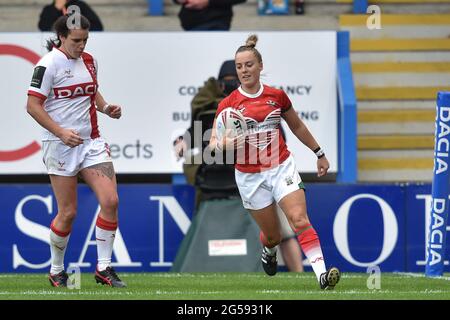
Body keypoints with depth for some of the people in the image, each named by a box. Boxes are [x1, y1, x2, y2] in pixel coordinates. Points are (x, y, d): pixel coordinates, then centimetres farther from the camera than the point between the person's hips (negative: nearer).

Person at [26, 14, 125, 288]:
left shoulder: (89, 60, 10)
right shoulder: (49, 64, -11)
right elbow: (33, 105, -13)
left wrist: (106, 107, 6)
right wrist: (61, 132, -22)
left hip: (92, 142, 6)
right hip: (61, 146, -6)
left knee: (110, 201, -8)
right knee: (68, 212, -2)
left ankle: (104, 268, 1)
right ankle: (57, 271, 17)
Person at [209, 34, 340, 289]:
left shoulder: (277, 96, 1)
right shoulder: (228, 104, -6)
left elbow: (297, 127, 16)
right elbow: (213, 144, -11)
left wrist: (320, 153, 20)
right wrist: (224, 144, -34)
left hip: (282, 167, 0)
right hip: (250, 176, 0)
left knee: (300, 220, -20)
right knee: (273, 235, 7)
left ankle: (322, 274, -27)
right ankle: (269, 251, 45)